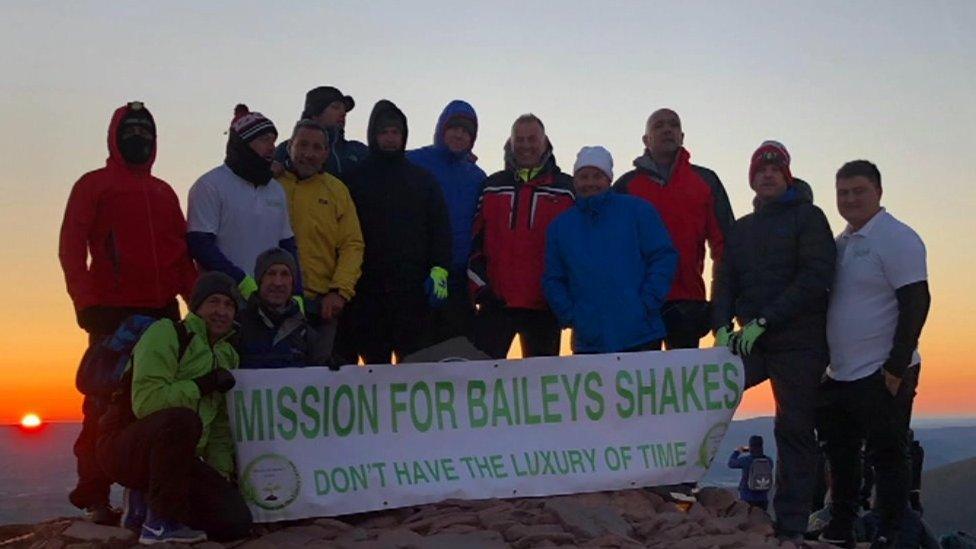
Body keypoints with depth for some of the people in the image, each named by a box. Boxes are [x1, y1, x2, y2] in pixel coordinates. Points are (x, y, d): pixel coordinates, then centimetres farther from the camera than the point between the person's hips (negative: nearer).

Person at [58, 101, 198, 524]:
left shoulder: (164, 192, 21)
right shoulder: (94, 185, 7)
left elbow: (182, 252, 19)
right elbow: (71, 247, -2)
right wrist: (86, 303, -13)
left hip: (163, 312, 5)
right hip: (112, 313, -4)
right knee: (106, 402, -7)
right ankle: (94, 497, -2)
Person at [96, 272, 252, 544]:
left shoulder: (227, 356, 14)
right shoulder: (166, 333, -12)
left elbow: (220, 425, 15)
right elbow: (146, 402, -26)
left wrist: (222, 472, 2)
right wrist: (204, 384, -18)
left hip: (177, 457, 7)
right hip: (126, 447, -7)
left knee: (237, 521, -11)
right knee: (183, 418, -39)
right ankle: (162, 521, -21)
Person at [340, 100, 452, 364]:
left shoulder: (422, 178, 14)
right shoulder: (356, 178, 9)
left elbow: (440, 228, 10)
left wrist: (439, 270, -3)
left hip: (414, 287, 1)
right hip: (368, 289, -1)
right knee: (374, 360, 1)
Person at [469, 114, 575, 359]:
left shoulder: (566, 189, 7)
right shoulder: (492, 187, 11)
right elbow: (474, 240, 9)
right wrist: (480, 286, -3)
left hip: (544, 308, 0)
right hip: (495, 303, 1)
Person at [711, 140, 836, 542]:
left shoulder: (806, 217, 1)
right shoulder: (741, 230, 17)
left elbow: (816, 277, -11)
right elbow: (725, 283, 11)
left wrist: (763, 321, -17)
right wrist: (721, 327, -9)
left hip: (799, 342, -5)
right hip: (749, 342, 5)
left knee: (795, 432, -2)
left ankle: (791, 527, 2)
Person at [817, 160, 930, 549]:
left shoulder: (897, 239, -10)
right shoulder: (840, 243, 15)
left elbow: (916, 303, -16)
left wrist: (897, 368, -21)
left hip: (882, 376, -8)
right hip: (839, 376, 8)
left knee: (887, 457, -2)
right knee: (840, 456, 15)